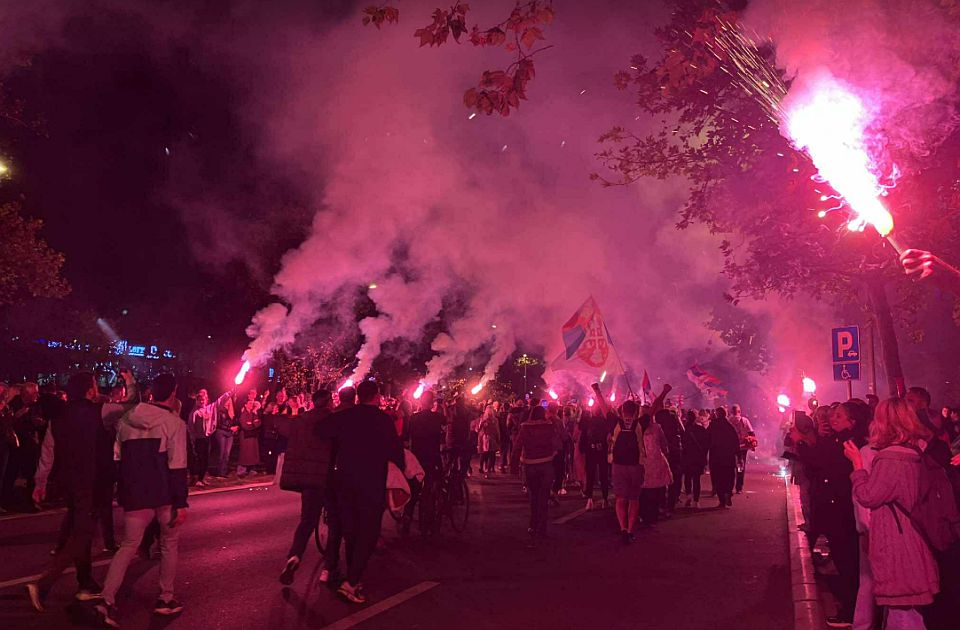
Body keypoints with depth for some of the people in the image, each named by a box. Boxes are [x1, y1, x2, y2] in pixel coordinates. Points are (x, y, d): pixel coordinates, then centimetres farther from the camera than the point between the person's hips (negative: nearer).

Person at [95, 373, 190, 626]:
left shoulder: (126, 419, 8)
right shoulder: (174, 422, -11)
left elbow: (119, 458, 14)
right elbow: (177, 467, -15)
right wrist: (181, 503, -12)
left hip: (135, 494, 4)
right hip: (164, 494, -4)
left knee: (129, 545, 13)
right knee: (169, 545, 14)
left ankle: (107, 600, 0)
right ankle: (166, 599, 20)